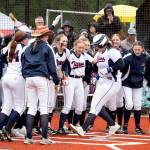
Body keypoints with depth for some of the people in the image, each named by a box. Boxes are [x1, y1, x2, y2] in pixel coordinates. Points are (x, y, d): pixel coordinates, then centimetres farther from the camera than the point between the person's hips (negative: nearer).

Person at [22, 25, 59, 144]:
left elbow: (23, 65, 13)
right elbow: (52, 66, -3)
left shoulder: (28, 48, 13)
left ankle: (28, 137, 2)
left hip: (29, 79, 5)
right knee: (44, 108, -3)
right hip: (42, 78, -5)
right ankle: (44, 137, -9)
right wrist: (56, 81, 3)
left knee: (31, 108, 7)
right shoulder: (47, 48, -1)